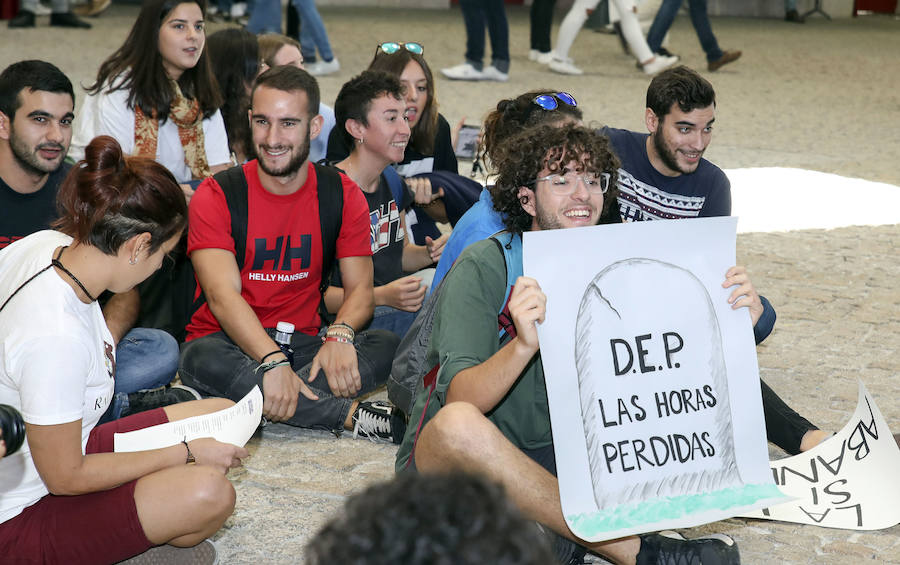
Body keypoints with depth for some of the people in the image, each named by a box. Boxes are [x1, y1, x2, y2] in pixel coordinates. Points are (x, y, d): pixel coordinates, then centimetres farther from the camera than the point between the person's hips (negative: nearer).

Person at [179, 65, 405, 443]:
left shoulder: (342, 195, 3)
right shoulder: (217, 196, -7)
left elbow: (360, 289, -2)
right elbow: (222, 295, -19)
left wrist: (340, 335, -27)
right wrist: (273, 361, -36)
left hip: (304, 344, 3)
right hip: (232, 346, -2)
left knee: (388, 347, -24)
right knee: (204, 361, -37)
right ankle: (353, 415, -31)